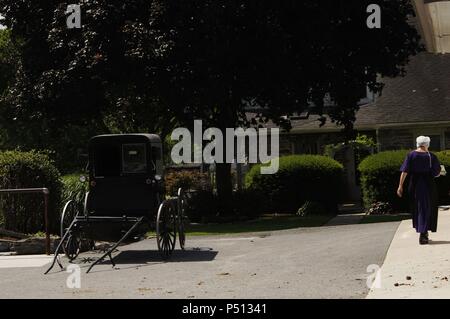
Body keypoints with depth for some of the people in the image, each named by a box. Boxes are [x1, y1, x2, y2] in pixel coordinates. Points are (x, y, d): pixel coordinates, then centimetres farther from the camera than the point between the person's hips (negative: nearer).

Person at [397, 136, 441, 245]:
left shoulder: (411, 155, -4)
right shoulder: (431, 156, -7)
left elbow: (404, 172, -10)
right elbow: (437, 173, -5)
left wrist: (400, 186, -8)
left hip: (414, 186, 2)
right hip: (428, 186, -2)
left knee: (417, 209, 17)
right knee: (426, 209, 4)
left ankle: (422, 231, 28)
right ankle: (423, 234, -7)